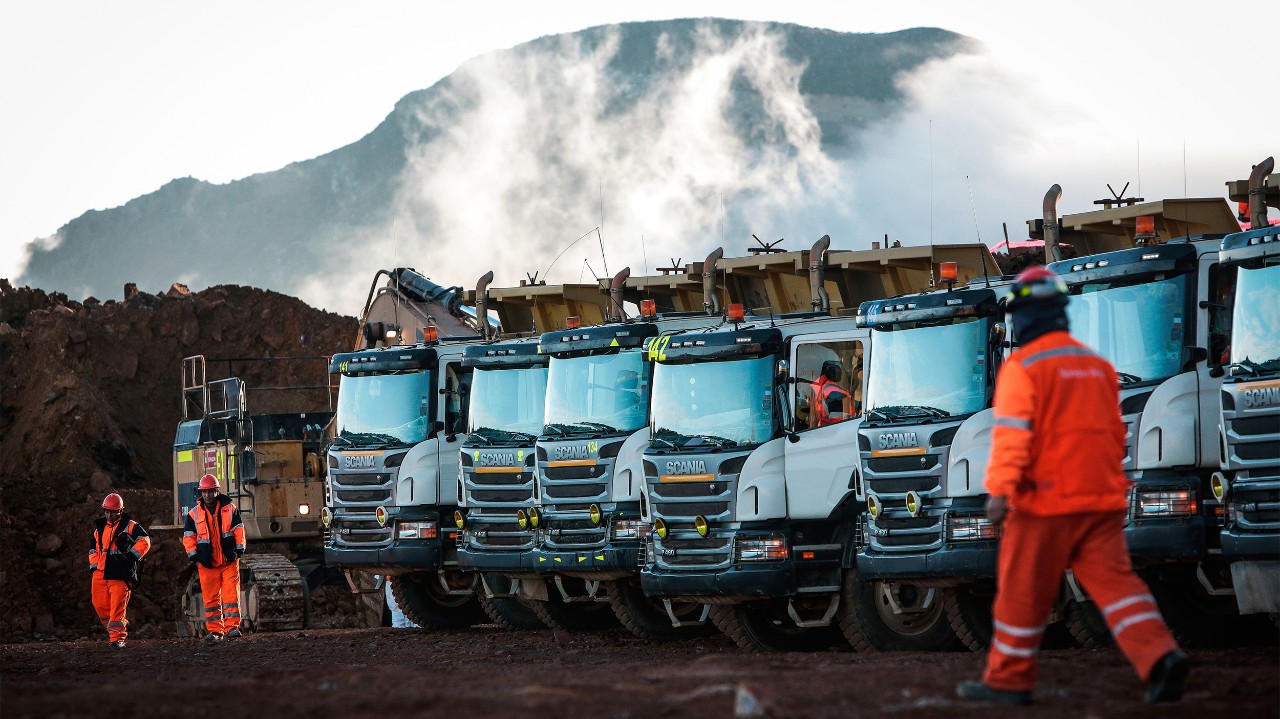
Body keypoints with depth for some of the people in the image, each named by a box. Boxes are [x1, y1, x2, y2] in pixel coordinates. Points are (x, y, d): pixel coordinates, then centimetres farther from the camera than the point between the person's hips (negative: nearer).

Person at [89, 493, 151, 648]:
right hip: (100, 574, 6)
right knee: (100, 605, 4)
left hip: (120, 575, -6)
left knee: (117, 607, -10)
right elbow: (94, 549, 29)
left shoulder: (130, 526, 2)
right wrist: (94, 567, 17)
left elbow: (144, 541, -7)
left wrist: (131, 556, -16)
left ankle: (117, 638, -5)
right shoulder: (100, 528, 20)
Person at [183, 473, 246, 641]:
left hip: (229, 560, -1)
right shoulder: (194, 514, 8)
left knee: (231, 594, -7)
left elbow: (239, 529, 9)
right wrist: (193, 555, 0)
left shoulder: (229, 509, 6)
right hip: (207, 563, 1)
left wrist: (239, 549, 1)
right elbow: (188, 536, 10)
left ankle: (232, 627, -5)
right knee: (210, 597, 1)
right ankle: (214, 630, 5)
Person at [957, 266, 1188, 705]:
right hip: (1103, 499, 6)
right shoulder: (1098, 366, 15)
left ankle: (1008, 680, 14)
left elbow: (1012, 433, -17)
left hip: (1046, 502, -6)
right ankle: (1160, 657, -18)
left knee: (1023, 590, 5)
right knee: (1115, 581, 1)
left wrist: (1000, 490, -22)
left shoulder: (1022, 367, -6)